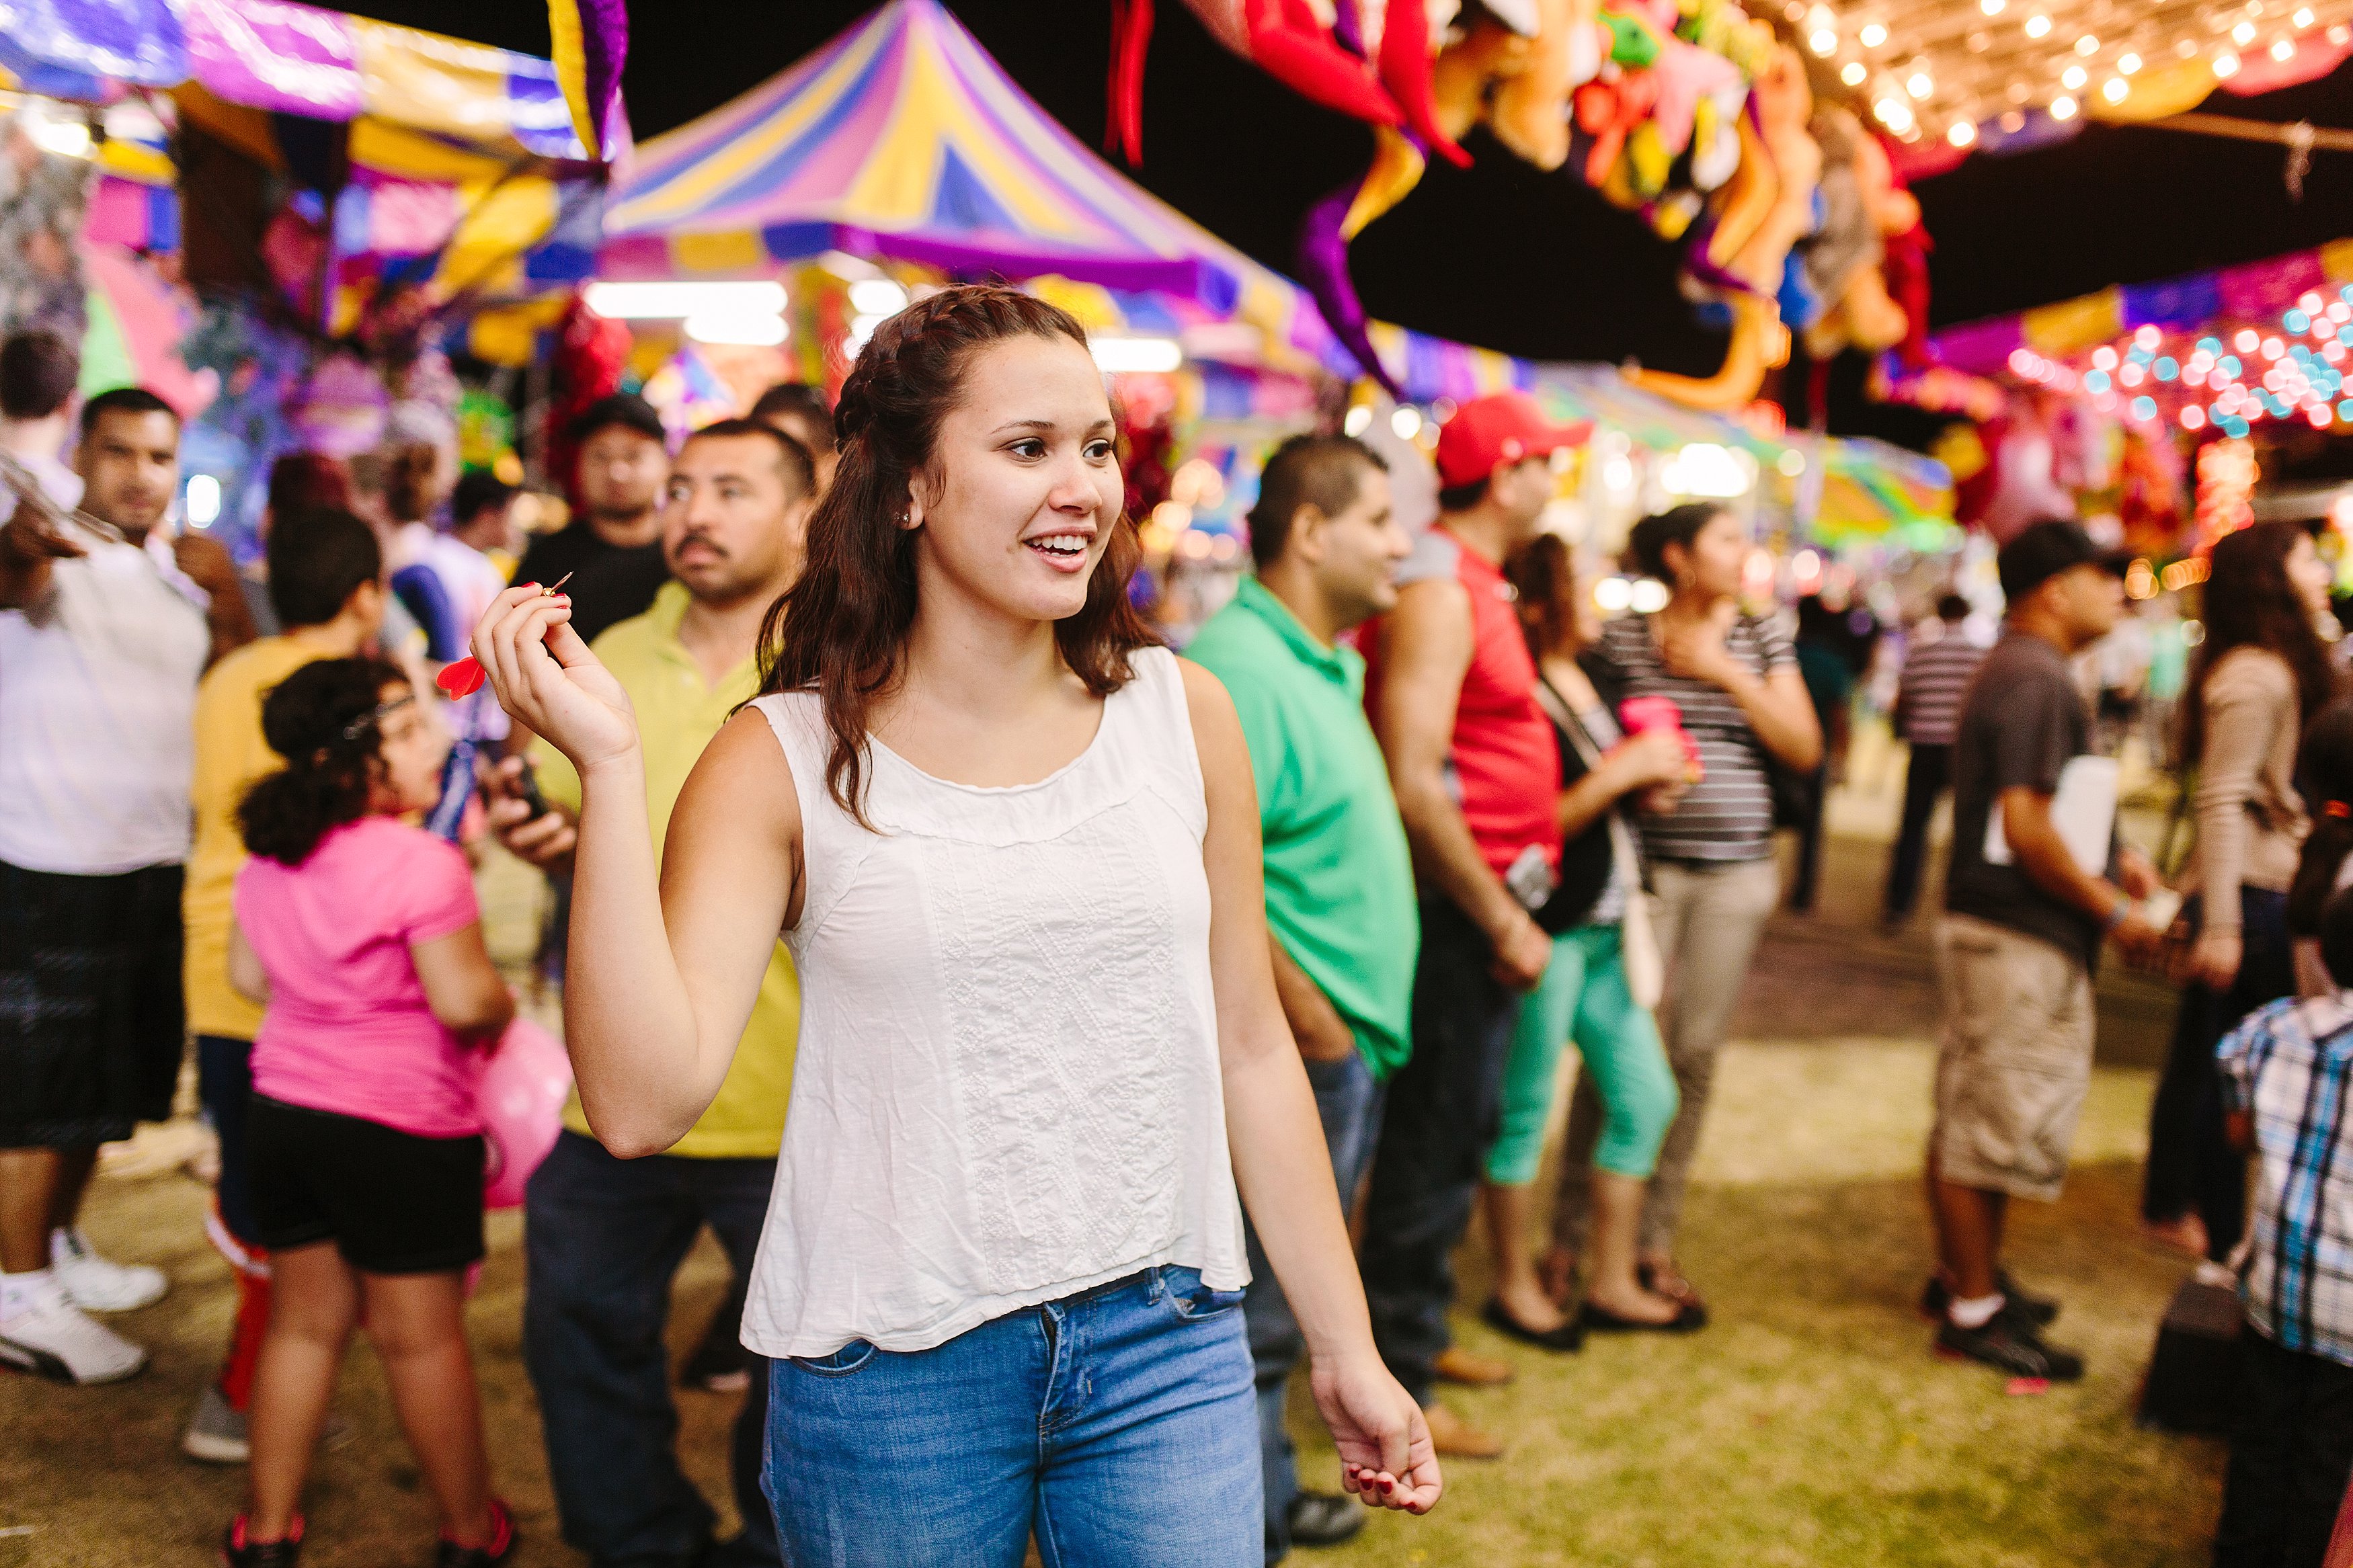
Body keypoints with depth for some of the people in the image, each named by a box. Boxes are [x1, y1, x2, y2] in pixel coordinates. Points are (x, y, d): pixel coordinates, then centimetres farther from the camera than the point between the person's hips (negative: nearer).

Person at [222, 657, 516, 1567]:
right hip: (400, 1127, -6)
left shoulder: (269, 856, 3)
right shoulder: (422, 864, -20)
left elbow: (248, 973, 14)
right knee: (421, 1335, 5)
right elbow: (466, 1003, -21)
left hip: (284, 1110, 7)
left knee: (304, 1320, 18)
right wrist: (503, 1011, 0)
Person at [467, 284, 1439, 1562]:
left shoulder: (1181, 713, 0)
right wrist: (609, 764, -20)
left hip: (1166, 1344, 2)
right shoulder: (783, 760, -7)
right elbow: (643, 1102, -16)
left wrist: (1344, 1349, 10)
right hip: (888, 1374, -2)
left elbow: (1251, 1048, 7)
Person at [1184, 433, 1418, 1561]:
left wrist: (1350, 1026, 15)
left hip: (1346, 1049, 10)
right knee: (1252, 1318, 2)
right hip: (1295, 1057, -10)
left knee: (1275, 1309, 22)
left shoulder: (1322, 664, 13)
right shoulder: (1236, 667, -20)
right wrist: (1311, 1022, -20)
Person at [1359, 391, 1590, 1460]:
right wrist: (1502, 921, -21)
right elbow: (1412, 784, -25)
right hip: (1459, 909, -10)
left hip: (1487, 905, 10)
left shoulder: (1478, 586, 15)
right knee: (1434, 1141, -2)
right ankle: (1395, 1385, 8)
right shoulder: (1437, 591, -17)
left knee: (1459, 1128, 19)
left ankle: (1419, 1331, 34)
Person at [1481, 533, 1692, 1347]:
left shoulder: (1584, 684, 14)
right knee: (1525, 1110, 3)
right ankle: (1515, 1287, 19)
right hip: (1546, 933, -10)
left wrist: (1649, 785, 7)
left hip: (1604, 927, 10)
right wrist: (1624, 770, -18)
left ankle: (1612, 1285, 26)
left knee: (1645, 1097, 13)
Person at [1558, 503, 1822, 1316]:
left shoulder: (1760, 638, 8)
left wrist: (1727, 673, -7)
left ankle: (1655, 1241, 17)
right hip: (1646, 866, -3)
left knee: (1697, 1053, 5)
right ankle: (1570, 1238, 7)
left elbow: (1805, 749, 0)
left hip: (1737, 872, 3)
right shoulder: (1621, 639, 0)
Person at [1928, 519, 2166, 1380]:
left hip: (2006, 930, 11)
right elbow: (2027, 828, -23)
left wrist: (2112, 857, 12)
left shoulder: (2020, 671, 16)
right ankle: (1973, 1309, 6)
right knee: (1996, 1119, -2)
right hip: (2018, 939, -11)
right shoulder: (2034, 679, -18)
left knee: (1973, 1116, 18)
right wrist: (2113, 910, -15)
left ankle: (1965, 1275, 30)